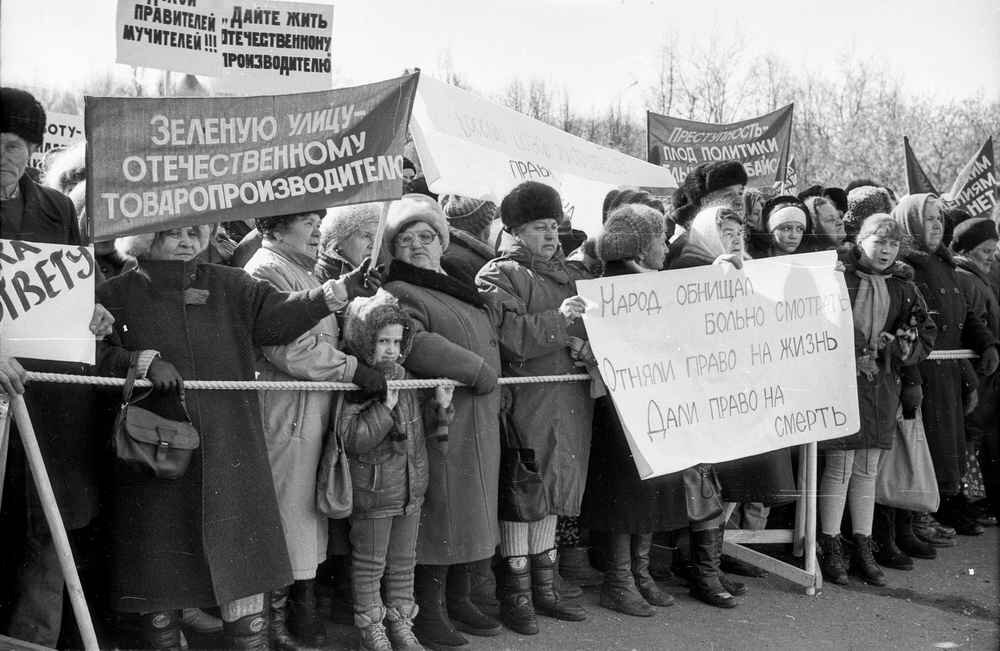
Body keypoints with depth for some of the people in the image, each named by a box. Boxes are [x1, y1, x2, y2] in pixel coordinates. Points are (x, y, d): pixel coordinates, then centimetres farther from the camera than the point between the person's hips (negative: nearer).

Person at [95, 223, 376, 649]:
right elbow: (91, 356, -4)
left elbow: (280, 315, -3)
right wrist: (144, 362, -18)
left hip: (229, 457, 1)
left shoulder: (229, 287, 10)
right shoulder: (115, 296, 5)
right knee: (157, 570, 7)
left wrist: (344, 289, -15)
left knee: (242, 571, 1)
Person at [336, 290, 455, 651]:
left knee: (404, 560, 16)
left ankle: (400, 619, 29)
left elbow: (422, 428, 17)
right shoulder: (356, 386, -15)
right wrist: (385, 407, -27)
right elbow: (351, 439, -24)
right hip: (373, 490, -6)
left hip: (411, 486, 7)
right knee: (370, 563, 7)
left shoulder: (407, 380, 6)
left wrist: (439, 405, -1)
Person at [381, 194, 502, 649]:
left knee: (473, 505, 12)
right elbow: (416, 344, -24)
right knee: (439, 509, -4)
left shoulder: (464, 288, 20)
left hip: (481, 421, 8)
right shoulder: (398, 292, -6)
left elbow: (491, 334, 34)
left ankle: (458, 598, 25)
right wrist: (476, 369, -20)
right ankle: (429, 610, 8)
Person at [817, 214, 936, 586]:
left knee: (867, 469, 10)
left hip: (881, 386, 5)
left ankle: (863, 549, 19)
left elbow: (925, 335, 11)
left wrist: (896, 345, -7)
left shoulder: (903, 287, 11)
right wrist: (852, 356, -15)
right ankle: (830, 549, 8)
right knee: (839, 467, -4)